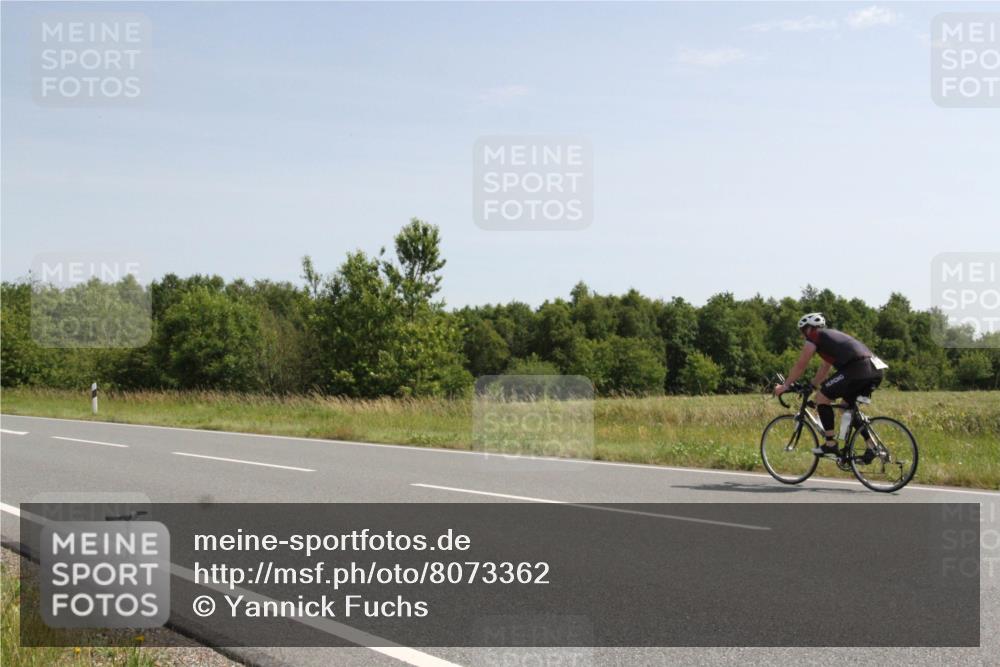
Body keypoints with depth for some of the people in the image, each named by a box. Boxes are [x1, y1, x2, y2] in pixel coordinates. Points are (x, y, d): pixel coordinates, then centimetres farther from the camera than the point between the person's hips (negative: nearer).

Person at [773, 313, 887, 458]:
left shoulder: (814, 338, 9)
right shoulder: (832, 335, 34)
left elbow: (800, 366, 14)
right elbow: (824, 368, 42)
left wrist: (785, 386, 25)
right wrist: (811, 386, 49)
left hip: (857, 369, -9)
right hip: (877, 370, 9)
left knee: (822, 398, 3)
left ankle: (831, 446, 0)